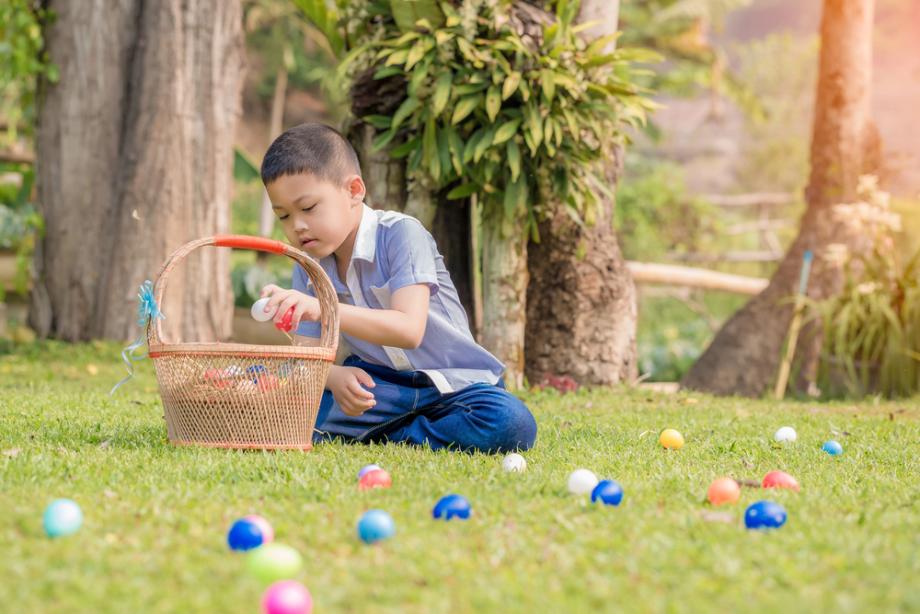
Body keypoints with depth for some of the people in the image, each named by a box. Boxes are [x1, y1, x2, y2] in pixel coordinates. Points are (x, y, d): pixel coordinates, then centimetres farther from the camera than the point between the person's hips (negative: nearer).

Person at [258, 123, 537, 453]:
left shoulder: (400, 234, -18)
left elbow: (409, 330, -32)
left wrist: (323, 309, -46)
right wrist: (335, 376, -31)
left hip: (453, 384, -3)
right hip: (377, 381, 3)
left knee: (510, 422, -35)